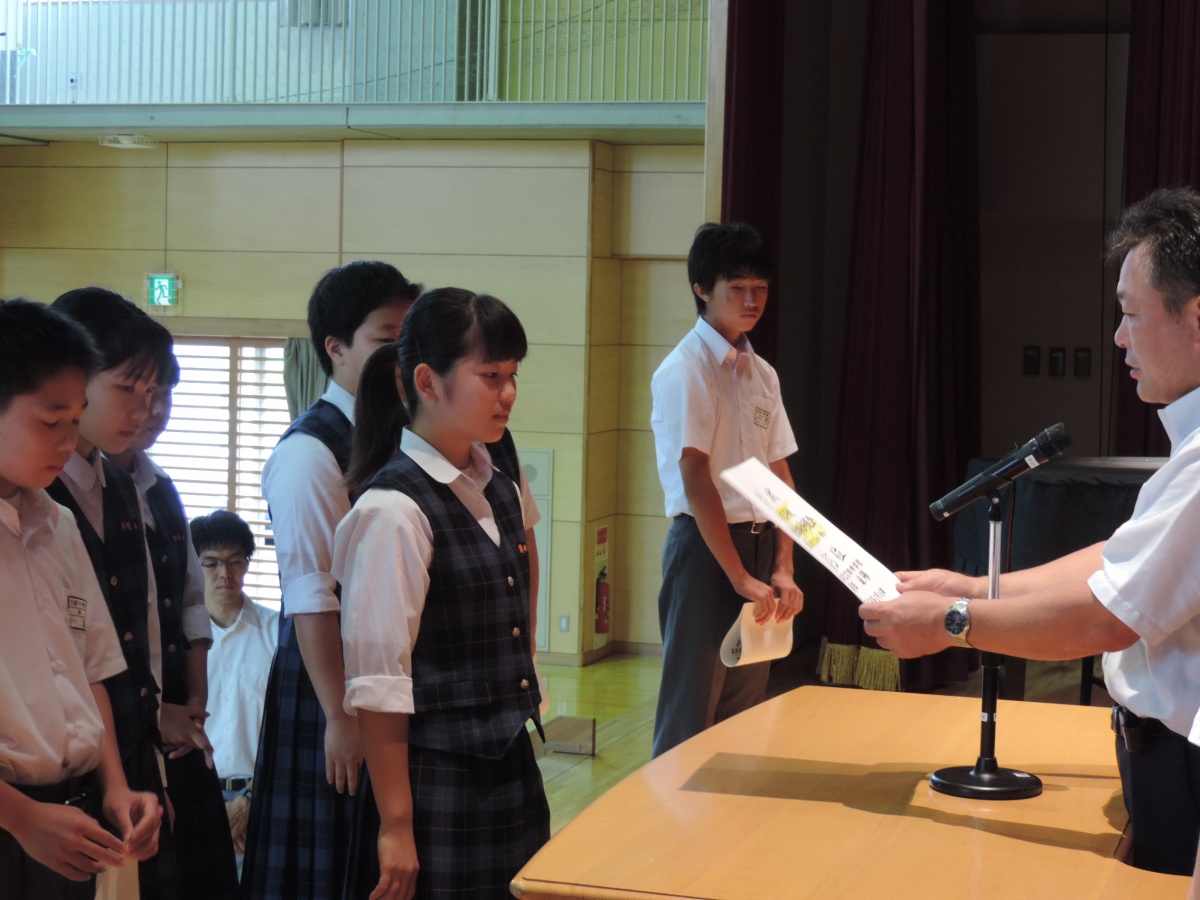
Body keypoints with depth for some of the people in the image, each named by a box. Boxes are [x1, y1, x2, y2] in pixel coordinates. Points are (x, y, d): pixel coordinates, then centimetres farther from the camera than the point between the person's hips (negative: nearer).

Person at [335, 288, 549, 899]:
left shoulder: (502, 491, 8)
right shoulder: (394, 511, -15)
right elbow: (378, 683, -16)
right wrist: (396, 824, -16)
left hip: (513, 769, 7)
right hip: (439, 780, -7)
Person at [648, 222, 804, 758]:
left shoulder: (762, 373, 11)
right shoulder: (685, 371, -12)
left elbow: (780, 474, 9)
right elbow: (695, 481, -18)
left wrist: (782, 567, -1)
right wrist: (740, 578, -19)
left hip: (759, 541, 7)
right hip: (704, 545, -7)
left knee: (747, 703, 13)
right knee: (692, 708, -3)